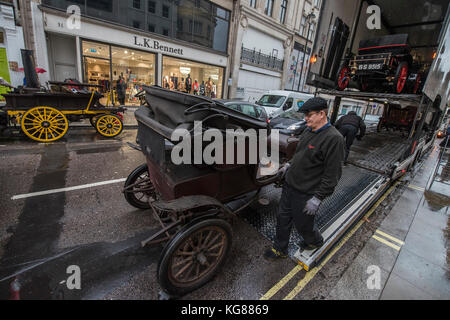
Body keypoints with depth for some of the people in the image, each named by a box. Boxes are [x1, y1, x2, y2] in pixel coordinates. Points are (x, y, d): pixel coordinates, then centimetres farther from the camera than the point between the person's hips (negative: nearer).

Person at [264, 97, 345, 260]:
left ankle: (316, 241, 47)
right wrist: (289, 165, 17)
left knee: (302, 224, 13)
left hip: (306, 194, -7)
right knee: (283, 218, 16)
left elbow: (333, 174, -21)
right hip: (289, 185, 8)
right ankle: (280, 249, 37)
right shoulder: (308, 131, 6)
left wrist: (318, 198, -20)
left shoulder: (333, 138, -20)